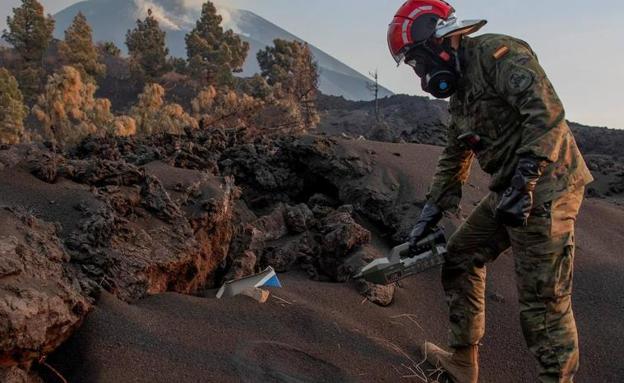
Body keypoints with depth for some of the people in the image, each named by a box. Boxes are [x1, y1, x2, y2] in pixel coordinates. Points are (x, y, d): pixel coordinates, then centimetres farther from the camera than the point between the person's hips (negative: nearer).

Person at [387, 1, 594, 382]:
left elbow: (547, 110, -24)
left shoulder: (495, 52, -11)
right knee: (461, 258, 16)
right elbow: (454, 158, 25)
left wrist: (523, 181, -28)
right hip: (508, 191, 10)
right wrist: (431, 214, 23)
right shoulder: (460, 89, 19)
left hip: (544, 188, -10)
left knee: (544, 300, -7)